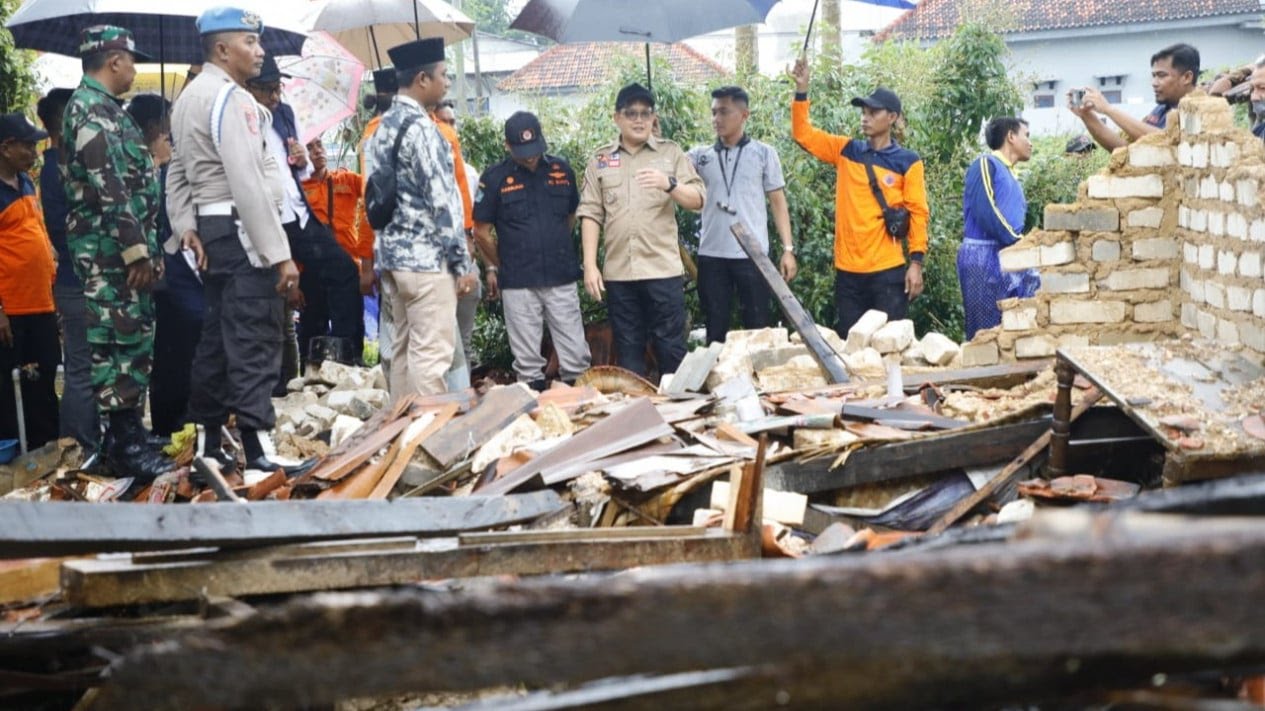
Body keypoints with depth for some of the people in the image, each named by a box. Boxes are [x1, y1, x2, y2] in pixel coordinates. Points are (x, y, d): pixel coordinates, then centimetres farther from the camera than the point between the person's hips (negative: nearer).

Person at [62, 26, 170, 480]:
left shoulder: (102, 107, 19)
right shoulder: (92, 108, -13)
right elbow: (107, 187, -21)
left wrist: (147, 248, 22)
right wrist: (136, 249, -22)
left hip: (123, 248, 10)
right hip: (111, 249, -10)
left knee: (134, 340, 13)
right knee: (121, 342, -8)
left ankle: (127, 433, 20)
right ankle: (124, 445, -6)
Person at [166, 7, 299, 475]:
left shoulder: (190, 97, 18)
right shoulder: (230, 98, -14)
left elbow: (178, 172, 17)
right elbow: (248, 184, -21)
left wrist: (184, 225, 7)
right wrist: (280, 253, -21)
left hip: (211, 230, 10)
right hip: (242, 231, -10)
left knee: (218, 338, 14)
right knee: (253, 344, -10)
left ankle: (210, 445, 21)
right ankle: (257, 451, -11)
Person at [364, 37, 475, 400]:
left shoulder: (383, 126, 13)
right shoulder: (420, 127, -13)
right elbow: (440, 200, -16)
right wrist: (462, 262, -12)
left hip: (391, 252, 9)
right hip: (425, 256, -9)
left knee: (403, 348, 13)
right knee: (431, 352, -7)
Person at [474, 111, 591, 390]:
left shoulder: (561, 169, 5)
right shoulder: (495, 177, -4)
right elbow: (481, 231, 4)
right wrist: (495, 266, 12)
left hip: (562, 279, 2)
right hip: (517, 282, -2)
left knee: (576, 356, 3)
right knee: (527, 363, 4)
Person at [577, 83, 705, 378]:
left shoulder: (671, 153, 6)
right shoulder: (600, 160, 9)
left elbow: (698, 200, -2)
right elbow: (591, 215, 6)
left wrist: (669, 184, -21)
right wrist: (590, 266, -2)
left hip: (662, 269, -1)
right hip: (618, 273, 2)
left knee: (671, 348, 0)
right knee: (628, 351, 6)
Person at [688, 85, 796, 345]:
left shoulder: (763, 153, 5)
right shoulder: (700, 156, 9)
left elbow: (778, 203, 5)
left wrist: (788, 249, -2)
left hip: (752, 255, -2)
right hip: (711, 256, 2)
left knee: (758, 328, 3)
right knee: (715, 330, 8)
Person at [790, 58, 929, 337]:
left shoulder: (907, 162, -1)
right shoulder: (846, 151, 9)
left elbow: (918, 213, -3)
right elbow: (804, 134, 7)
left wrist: (916, 262, -9)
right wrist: (802, 89, -5)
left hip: (888, 271, -3)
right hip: (848, 270, 4)